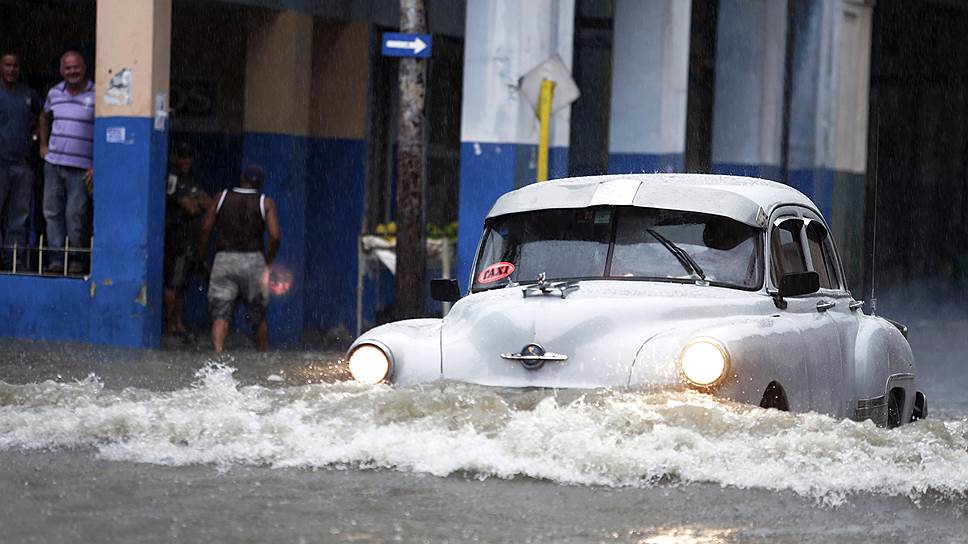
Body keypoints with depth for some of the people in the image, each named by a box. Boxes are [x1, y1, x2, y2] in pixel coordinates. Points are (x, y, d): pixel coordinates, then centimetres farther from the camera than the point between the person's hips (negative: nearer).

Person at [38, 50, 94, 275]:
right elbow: (45, 118, 31)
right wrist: (43, 145, 20)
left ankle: (77, 259, 3)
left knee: (75, 214, -8)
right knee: (52, 212, 3)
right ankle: (56, 257, 7)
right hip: (53, 163, 5)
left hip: (81, 167, -5)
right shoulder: (55, 93, 9)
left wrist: (98, 166, -11)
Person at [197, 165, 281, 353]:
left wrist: (201, 258, 9)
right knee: (258, 316, 16)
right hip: (253, 259, 0)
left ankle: (218, 352, -24)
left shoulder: (221, 198, 6)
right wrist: (268, 262, 7)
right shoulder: (265, 203, 1)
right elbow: (275, 236, -7)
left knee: (220, 315, -5)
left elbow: (206, 229, 1)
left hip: (224, 259, 0)